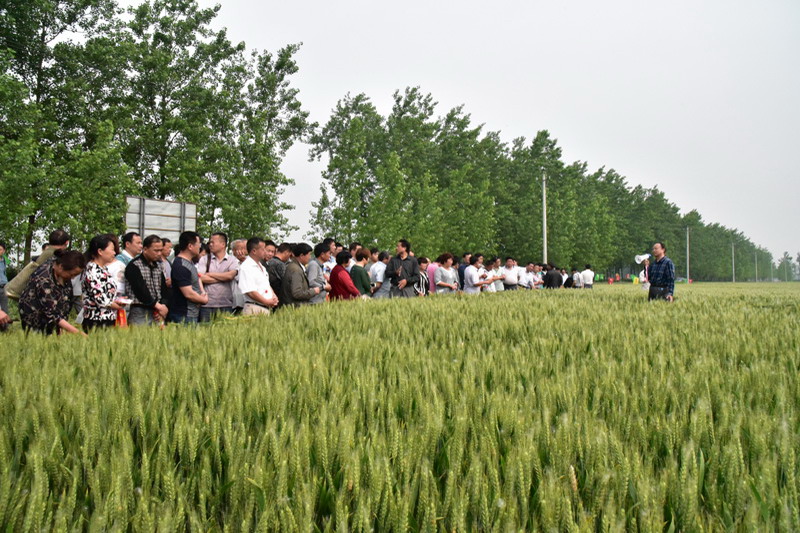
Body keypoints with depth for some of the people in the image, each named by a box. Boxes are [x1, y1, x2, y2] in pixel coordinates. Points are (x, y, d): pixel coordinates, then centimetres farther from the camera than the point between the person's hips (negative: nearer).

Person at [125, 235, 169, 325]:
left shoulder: (158, 265, 15)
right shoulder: (134, 266, -7)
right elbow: (140, 290, -15)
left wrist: (164, 306, -3)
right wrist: (157, 305, -14)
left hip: (157, 313, 6)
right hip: (140, 312, -6)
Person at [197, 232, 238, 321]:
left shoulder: (233, 260, 7)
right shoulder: (204, 259, 9)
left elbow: (230, 275, -12)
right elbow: (201, 278, -5)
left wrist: (209, 274, -4)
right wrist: (223, 278, -5)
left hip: (226, 305, -1)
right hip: (207, 305, 1)